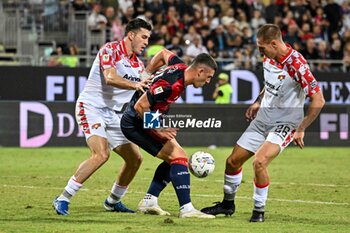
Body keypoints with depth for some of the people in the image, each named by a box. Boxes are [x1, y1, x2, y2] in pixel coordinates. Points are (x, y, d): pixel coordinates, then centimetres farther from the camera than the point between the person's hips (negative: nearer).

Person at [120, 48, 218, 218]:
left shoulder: (181, 68, -1)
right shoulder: (170, 85, -29)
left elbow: (164, 53, 21)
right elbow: (140, 106, -27)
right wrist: (157, 130, -20)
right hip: (136, 124, -10)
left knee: (173, 158, 14)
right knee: (178, 157, -15)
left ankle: (149, 202, 16)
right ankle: (186, 209, -17)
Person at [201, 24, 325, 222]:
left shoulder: (296, 64, -25)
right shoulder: (269, 58, -1)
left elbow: (318, 101, -22)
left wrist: (301, 130, -20)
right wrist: (258, 102, 13)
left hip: (285, 121, -8)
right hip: (264, 116, 8)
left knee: (259, 161, -27)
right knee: (233, 161, 9)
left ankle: (259, 210, -8)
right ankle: (228, 203, 32)